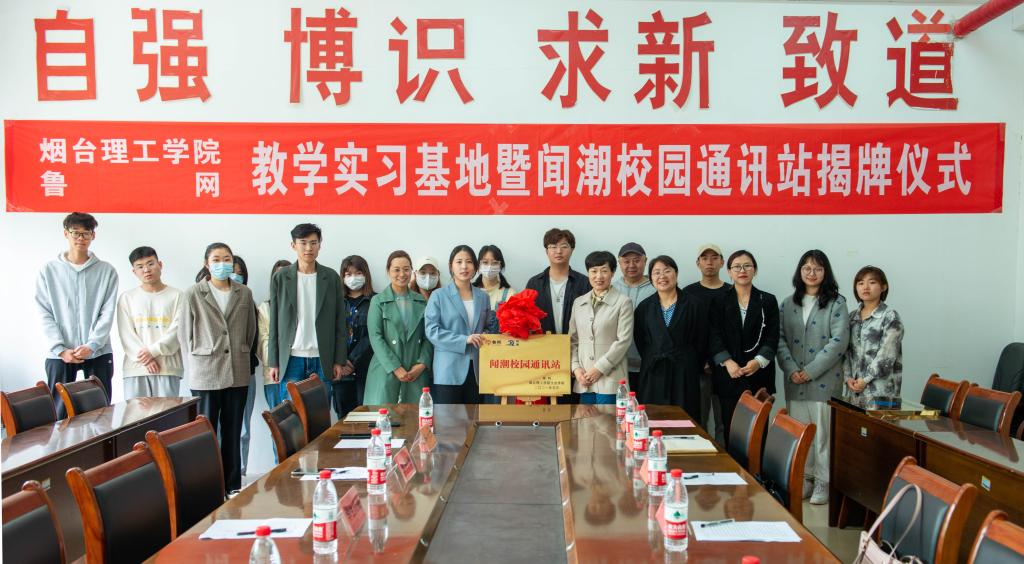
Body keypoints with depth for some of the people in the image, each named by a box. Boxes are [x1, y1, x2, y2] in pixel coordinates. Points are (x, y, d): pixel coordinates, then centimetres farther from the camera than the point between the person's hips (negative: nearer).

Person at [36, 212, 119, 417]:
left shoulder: (106, 271, 4)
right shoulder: (49, 271, 5)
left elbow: (108, 313, -1)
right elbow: (45, 314, 1)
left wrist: (91, 346, -12)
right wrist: (60, 349, -9)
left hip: (98, 353, 0)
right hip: (59, 355, 0)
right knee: (59, 413, 1)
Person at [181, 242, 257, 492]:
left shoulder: (244, 294, 6)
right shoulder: (193, 294, -2)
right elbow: (187, 336, 2)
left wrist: (241, 356, 8)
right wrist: (193, 369, 2)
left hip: (237, 373, 3)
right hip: (205, 374, -3)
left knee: (233, 433, 10)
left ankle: (232, 487, 18)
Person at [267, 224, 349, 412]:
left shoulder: (331, 277, 5)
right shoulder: (280, 278, 4)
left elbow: (340, 322, 5)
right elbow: (274, 323, 5)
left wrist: (339, 360, 0)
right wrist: (274, 362, 0)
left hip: (322, 360, 0)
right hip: (292, 358, 0)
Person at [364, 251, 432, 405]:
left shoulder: (421, 301, 12)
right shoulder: (378, 301, 3)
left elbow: (428, 336, 9)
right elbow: (375, 337, -5)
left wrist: (422, 363, -6)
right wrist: (396, 368, -12)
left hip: (416, 372, 2)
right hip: (386, 371, -2)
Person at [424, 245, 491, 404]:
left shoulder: (483, 297, 13)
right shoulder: (439, 296, 0)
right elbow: (431, 330, -8)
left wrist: (485, 338, -3)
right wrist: (464, 340, -17)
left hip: (476, 370, 4)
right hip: (448, 371, -4)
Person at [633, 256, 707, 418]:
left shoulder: (695, 306, 3)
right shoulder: (645, 307, 9)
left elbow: (701, 343, 4)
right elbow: (639, 340, 12)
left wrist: (694, 368, 2)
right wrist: (652, 362, 5)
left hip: (684, 375, -2)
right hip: (652, 375, 2)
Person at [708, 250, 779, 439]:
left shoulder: (768, 301, 9)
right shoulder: (719, 301, 8)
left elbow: (772, 337, 4)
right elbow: (715, 336, 1)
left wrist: (758, 361, -12)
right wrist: (727, 362, -14)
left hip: (759, 375, 0)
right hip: (729, 376, 0)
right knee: (731, 428, 0)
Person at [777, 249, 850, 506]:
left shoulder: (836, 304, -2)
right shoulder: (788, 304, 10)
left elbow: (839, 342, -10)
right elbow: (780, 340, 6)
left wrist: (811, 371, -13)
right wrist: (791, 370, -9)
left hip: (824, 380, -4)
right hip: (795, 381, 4)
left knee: (823, 432, 0)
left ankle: (823, 482, 11)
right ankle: (804, 477, 21)